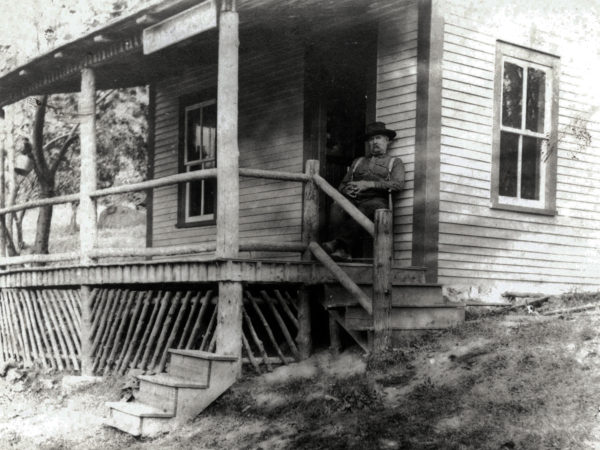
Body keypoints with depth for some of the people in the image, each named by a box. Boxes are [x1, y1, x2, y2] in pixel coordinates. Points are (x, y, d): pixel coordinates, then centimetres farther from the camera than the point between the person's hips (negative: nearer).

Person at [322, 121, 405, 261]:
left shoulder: (394, 162, 21)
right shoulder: (358, 162, 33)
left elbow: (398, 184, 1)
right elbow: (342, 185, 27)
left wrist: (369, 184, -8)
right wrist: (346, 190, 0)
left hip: (377, 199, -3)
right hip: (353, 199, 3)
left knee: (366, 209, -40)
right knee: (337, 208, -32)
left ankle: (338, 243, -46)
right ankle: (343, 250, -43)